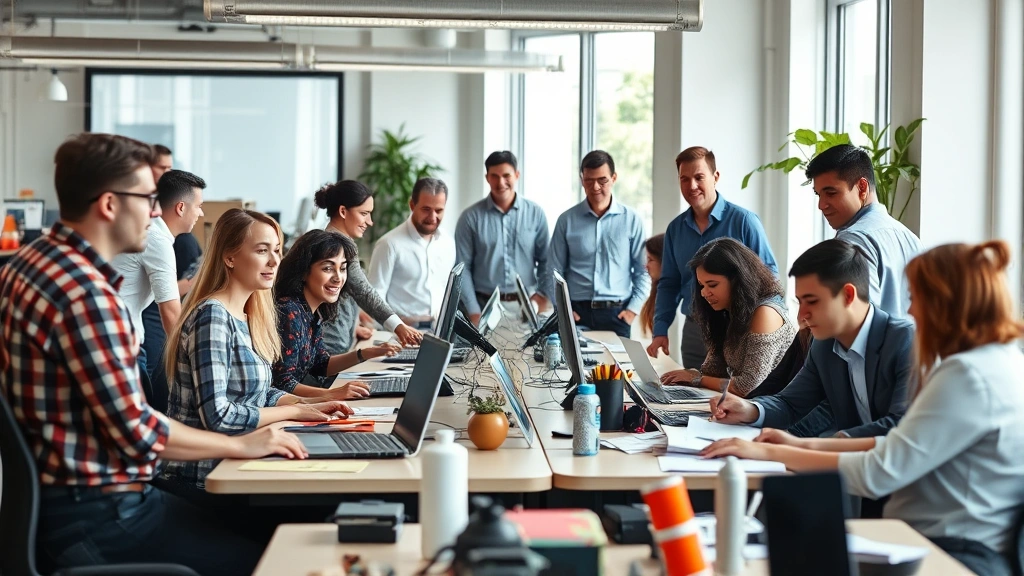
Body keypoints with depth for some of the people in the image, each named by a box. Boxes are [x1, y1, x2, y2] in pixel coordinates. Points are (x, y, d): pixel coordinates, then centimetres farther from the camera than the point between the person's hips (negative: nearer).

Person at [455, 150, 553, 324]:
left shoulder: (535, 213, 3)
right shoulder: (471, 217, -1)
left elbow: (546, 261, 7)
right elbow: (462, 267, -3)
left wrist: (543, 295, -5)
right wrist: (474, 312, -8)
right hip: (485, 304, -1)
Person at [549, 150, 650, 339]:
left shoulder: (631, 220, 4)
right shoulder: (567, 220, 5)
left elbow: (643, 271, 5)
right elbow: (556, 271, 7)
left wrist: (633, 308, -4)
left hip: (617, 313, 0)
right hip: (577, 313, 0)